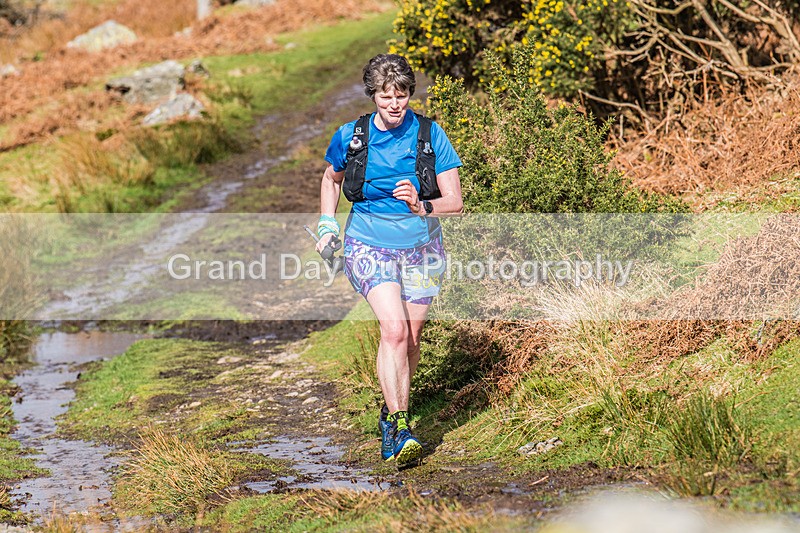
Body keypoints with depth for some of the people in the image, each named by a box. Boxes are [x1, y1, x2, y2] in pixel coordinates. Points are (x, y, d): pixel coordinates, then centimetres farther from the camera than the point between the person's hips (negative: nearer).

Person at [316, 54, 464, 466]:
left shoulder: (430, 135, -9)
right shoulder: (350, 136, -6)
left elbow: (455, 203, -8)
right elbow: (331, 180, 16)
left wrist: (421, 206, -27)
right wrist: (327, 225, 5)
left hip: (420, 248, 2)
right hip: (369, 245, -2)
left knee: (410, 339, 8)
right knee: (393, 328, -22)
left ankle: (392, 412, 32)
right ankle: (398, 427, -21)